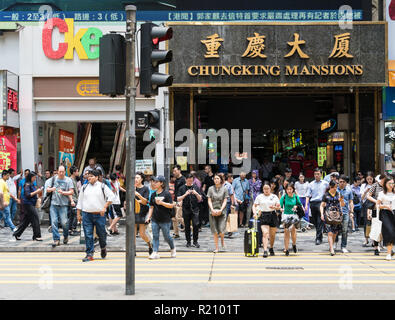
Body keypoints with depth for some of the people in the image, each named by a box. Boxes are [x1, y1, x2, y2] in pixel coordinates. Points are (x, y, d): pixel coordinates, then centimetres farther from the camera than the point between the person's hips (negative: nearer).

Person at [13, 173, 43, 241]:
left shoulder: (32, 185, 16)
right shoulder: (27, 185, -12)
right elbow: (28, 195, -19)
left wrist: (38, 191, 6)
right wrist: (36, 192, -16)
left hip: (31, 204, 10)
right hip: (28, 204, -10)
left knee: (26, 220, 12)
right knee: (35, 218, -9)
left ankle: (17, 234, 20)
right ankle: (37, 236, -6)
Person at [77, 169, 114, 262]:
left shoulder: (102, 186, 3)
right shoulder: (84, 187, 11)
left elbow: (111, 196, 1)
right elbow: (80, 201, 14)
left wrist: (105, 207, -8)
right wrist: (78, 214, 10)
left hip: (99, 215, -2)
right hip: (86, 214, 2)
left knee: (101, 233, 4)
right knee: (88, 235, -2)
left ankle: (103, 248, 33)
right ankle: (89, 254, 3)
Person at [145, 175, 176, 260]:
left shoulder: (166, 194, -8)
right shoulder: (153, 194, 9)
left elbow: (171, 205, -12)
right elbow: (151, 207, 14)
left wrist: (161, 203, -24)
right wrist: (148, 217, 7)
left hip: (165, 220, -5)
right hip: (155, 219, 5)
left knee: (167, 237, 5)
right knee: (155, 236, -1)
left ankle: (173, 249, 29)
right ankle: (155, 252, 1)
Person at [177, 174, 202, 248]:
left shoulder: (196, 187, 7)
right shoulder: (182, 188, 4)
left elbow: (200, 199, 7)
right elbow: (178, 199, -2)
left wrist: (196, 194, -13)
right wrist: (185, 194, -17)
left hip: (195, 209, 0)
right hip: (186, 210, 0)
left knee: (196, 225, -9)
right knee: (187, 226, 4)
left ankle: (195, 241, 2)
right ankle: (188, 241, 16)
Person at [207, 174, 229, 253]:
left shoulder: (224, 189, 4)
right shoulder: (210, 189, 7)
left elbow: (225, 201, 1)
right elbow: (209, 201, 4)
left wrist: (220, 210, -12)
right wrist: (212, 210, -10)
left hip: (221, 211, -1)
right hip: (213, 212, 1)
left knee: (221, 230, -9)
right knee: (215, 231, 1)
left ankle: (222, 242, 21)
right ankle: (216, 247, 9)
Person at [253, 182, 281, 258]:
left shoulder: (274, 197, 7)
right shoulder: (259, 197, 6)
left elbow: (279, 207, 6)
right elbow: (254, 206, 7)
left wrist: (274, 207, -15)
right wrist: (255, 213, -10)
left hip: (273, 215, 2)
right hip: (263, 215, -2)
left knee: (272, 234, 9)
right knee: (265, 233, -16)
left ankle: (271, 248, 32)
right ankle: (265, 250, -21)